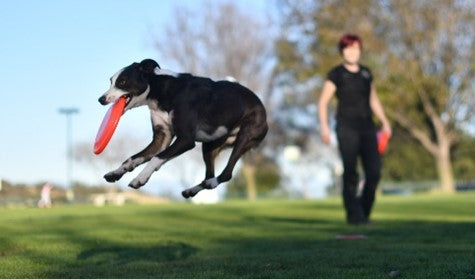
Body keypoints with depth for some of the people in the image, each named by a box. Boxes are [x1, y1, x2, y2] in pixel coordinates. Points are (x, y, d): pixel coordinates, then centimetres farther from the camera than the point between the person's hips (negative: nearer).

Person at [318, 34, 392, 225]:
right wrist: (324, 126, -14)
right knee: (350, 172, -9)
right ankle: (353, 215, -1)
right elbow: (323, 102, -2)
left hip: (367, 127, 5)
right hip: (346, 128, -4)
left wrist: (384, 122, 17)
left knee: (374, 171, -4)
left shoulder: (366, 73, 15)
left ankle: (364, 211, 10)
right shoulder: (336, 74, 1)